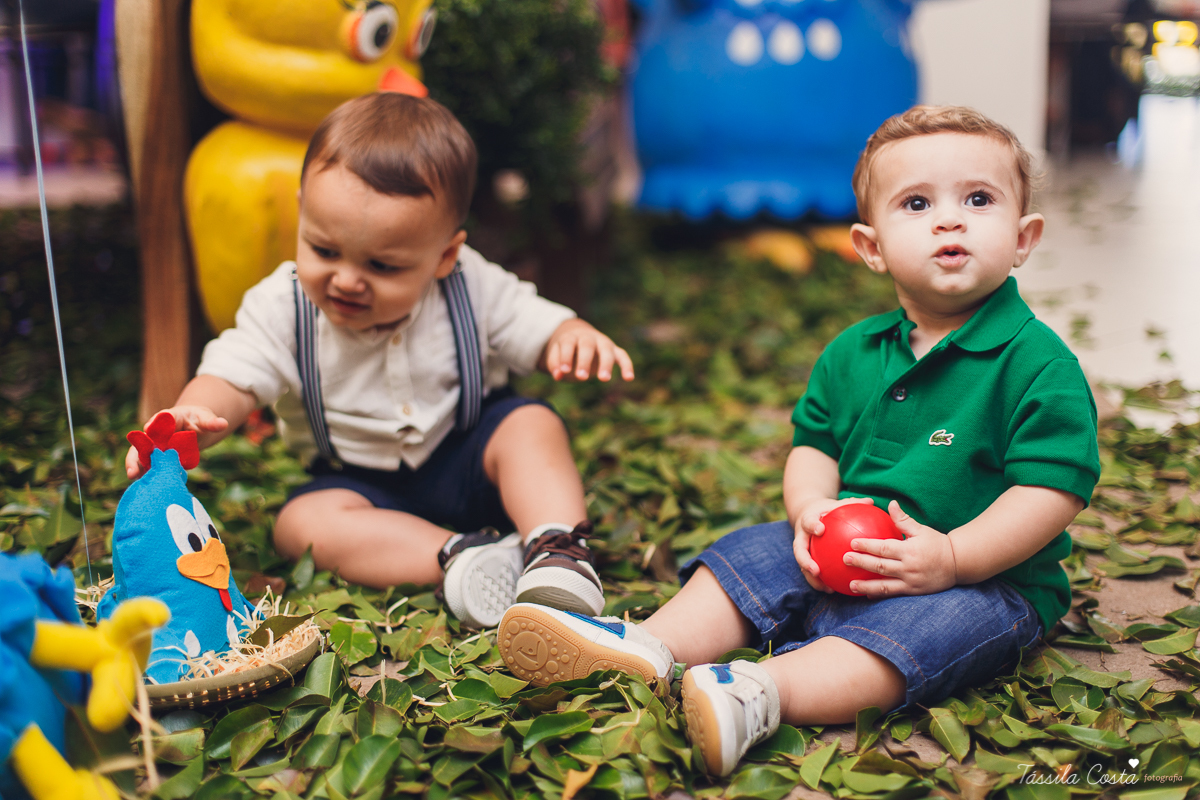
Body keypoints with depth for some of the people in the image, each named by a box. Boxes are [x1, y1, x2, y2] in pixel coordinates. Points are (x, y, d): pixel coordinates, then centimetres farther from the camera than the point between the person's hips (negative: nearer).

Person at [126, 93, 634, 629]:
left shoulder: (471, 288, -16)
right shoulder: (282, 306, -16)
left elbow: (540, 328, -11)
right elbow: (231, 377, -23)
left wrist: (577, 339, -37)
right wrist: (190, 421, -47)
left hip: (471, 462, 0)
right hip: (360, 480, 1)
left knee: (533, 424, -27)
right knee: (302, 523, -27)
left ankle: (558, 552, -34)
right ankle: (460, 558, -38)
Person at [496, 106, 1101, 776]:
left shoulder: (1039, 362, -13)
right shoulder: (853, 352, 7)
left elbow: (1053, 491, -18)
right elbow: (814, 444, 14)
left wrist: (952, 557, -27)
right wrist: (812, 508, -9)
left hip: (990, 576, -6)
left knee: (929, 623, -34)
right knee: (754, 554, -8)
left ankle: (760, 694, -53)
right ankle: (650, 648, -24)